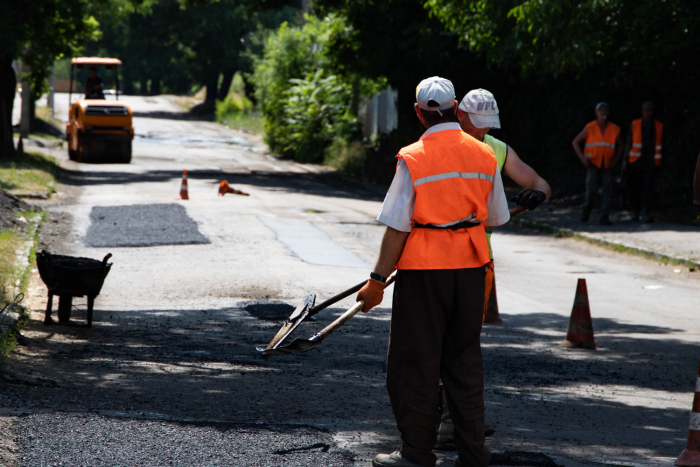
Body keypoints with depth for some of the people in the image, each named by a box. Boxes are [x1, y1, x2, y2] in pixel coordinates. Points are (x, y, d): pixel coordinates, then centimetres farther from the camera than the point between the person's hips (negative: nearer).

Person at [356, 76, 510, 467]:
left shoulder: (413, 159, -12)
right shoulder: (486, 156, 2)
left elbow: (398, 228, -14)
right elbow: (496, 218, 11)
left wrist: (378, 281, -9)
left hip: (424, 271, -5)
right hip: (471, 268, 5)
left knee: (416, 362, 4)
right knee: (465, 359, 12)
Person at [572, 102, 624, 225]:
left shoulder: (614, 129, 3)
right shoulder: (590, 128, -3)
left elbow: (620, 145, 19)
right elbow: (575, 142, 4)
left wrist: (616, 159, 4)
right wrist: (582, 158, -7)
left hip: (607, 164, 2)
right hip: (593, 163, -2)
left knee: (608, 190, -8)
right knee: (591, 189, -18)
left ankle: (604, 217, -4)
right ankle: (587, 208, 10)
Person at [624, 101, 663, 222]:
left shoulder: (659, 126, 6)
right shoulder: (634, 125, 3)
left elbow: (660, 146, 12)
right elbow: (629, 143, 5)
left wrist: (659, 163, 13)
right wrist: (626, 161, 0)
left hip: (651, 163, 0)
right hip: (636, 162, 0)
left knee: (648, 189, -12)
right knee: (635, 188, 4)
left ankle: (646, 214, -14)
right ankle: (635, 211, 25)